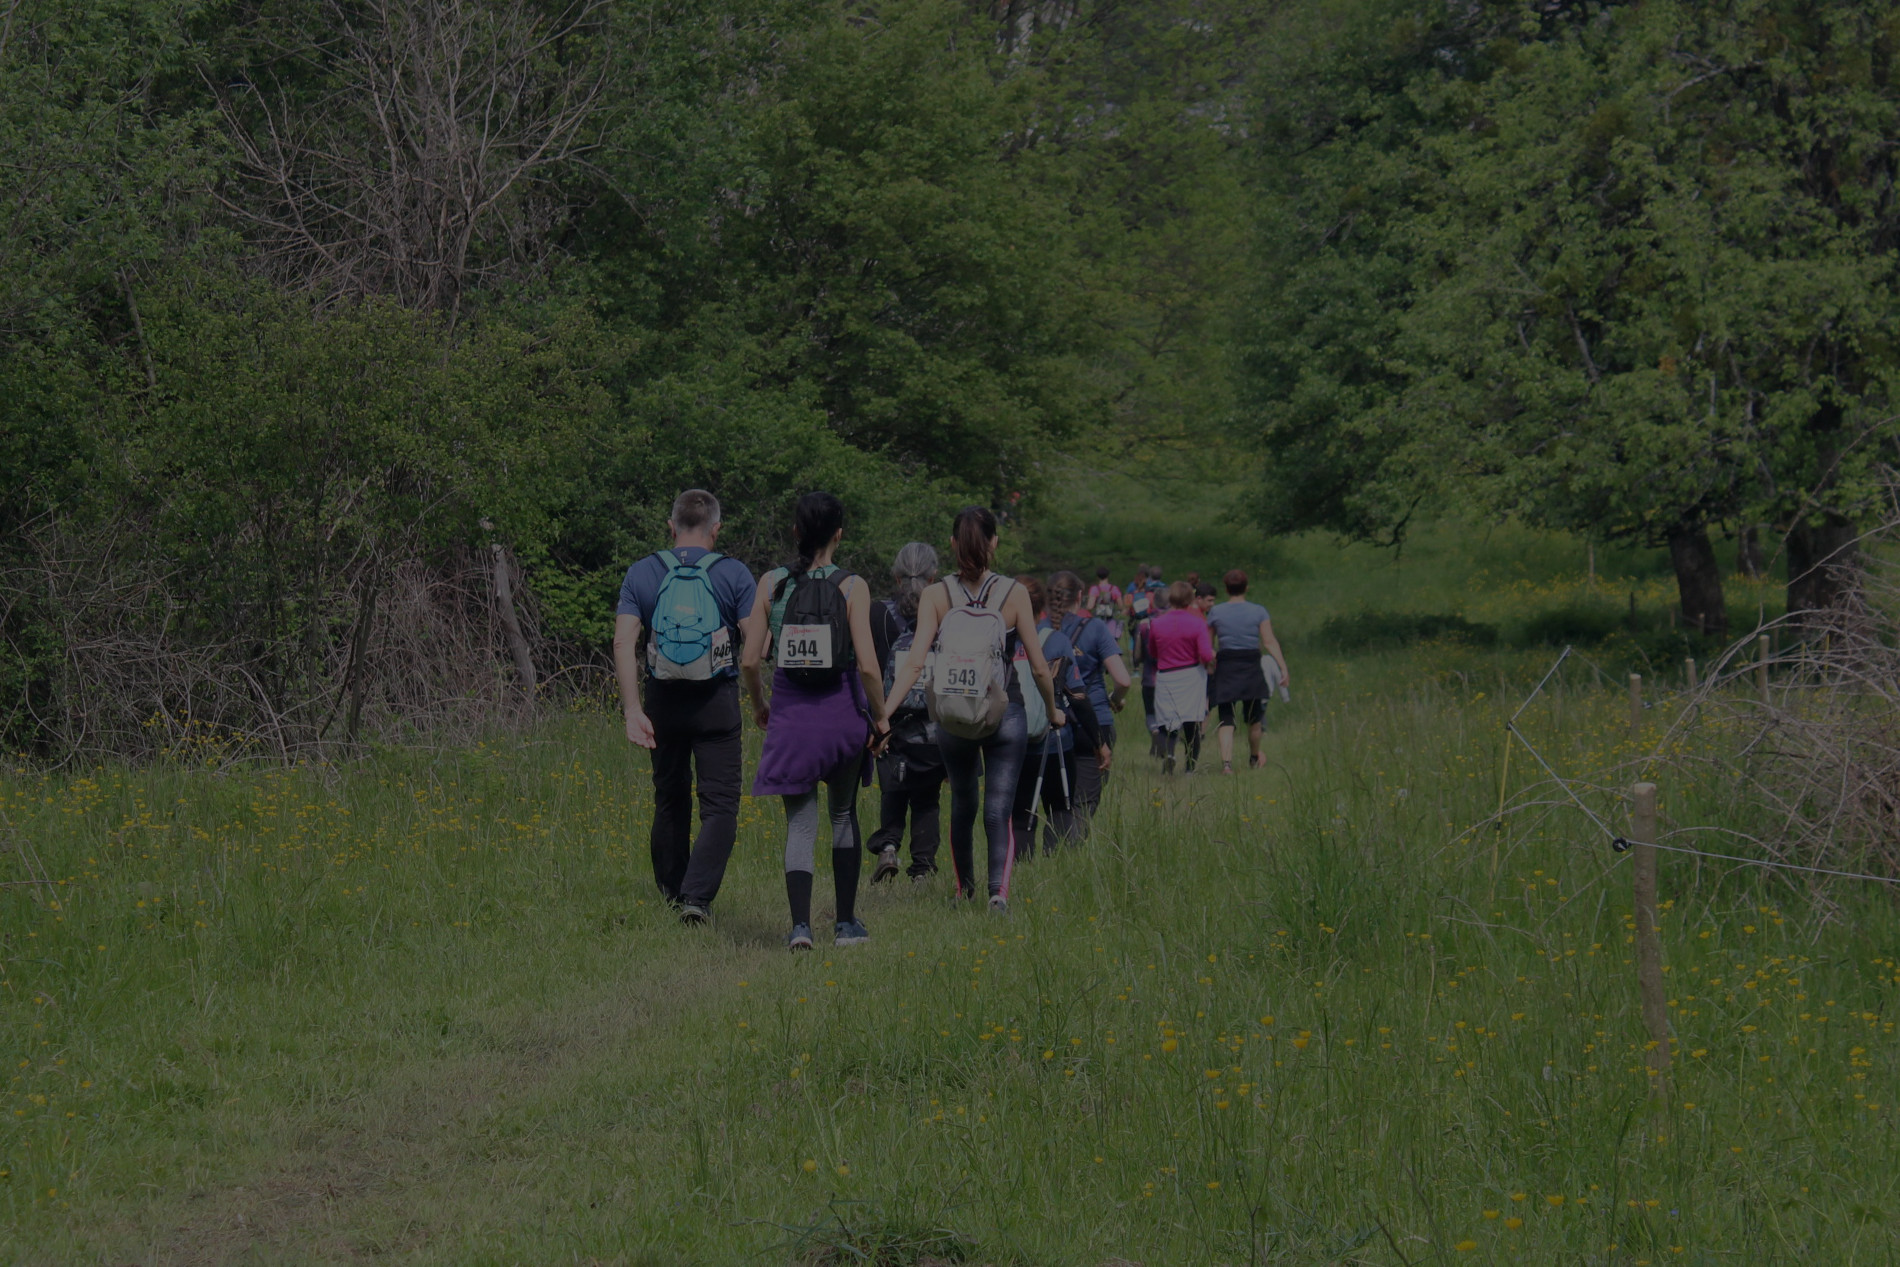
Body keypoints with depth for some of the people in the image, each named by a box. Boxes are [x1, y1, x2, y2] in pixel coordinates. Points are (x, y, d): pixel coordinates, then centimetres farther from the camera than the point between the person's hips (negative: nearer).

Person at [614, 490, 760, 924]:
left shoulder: (643, 573, 2)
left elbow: (624, 643, -8)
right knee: (719, 806, -2)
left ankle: (671, 895, 25)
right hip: (717, 701, -3)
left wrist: (633, 709, -12)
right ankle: (697, 896, -18)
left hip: (662, 700, 3)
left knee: (670, 800, 17)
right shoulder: (734, 575, -3)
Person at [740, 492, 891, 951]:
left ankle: (800, 923, -13)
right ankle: (845, 922, 23)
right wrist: (880, 715, 1)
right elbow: (867, 665, -14)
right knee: (844, 814, 18)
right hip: (842, 712, -1)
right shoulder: (851, 588, -9)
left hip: (790, 716, 1)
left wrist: (759, 705, 15)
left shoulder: (771, 583, -3)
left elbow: (749, 660, -3)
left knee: (800, 823, 4)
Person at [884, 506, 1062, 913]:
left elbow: (915, 661, -15)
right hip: (1005, 715, -2)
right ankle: (999, 887, -23)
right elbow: (1039, 667, -4)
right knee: (999, 810, -1)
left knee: (962, 804, 22)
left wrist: (884, 711, -17)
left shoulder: (936, 596, -5)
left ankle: (964, 888, 36)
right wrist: (1053, 710, 12)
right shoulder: (1014, 594, -6)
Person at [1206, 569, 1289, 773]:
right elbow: (1270, 642, -8)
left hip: (1225, 666, 0)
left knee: (1226, 720, -3)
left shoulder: (1216, 612, 1)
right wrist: (1283, 666, -10)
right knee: (1254, 719, 18)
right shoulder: (1258, 611, -1)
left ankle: (1226, 762, -22)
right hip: (1251, 667, 0)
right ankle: (1254, 760, 36)